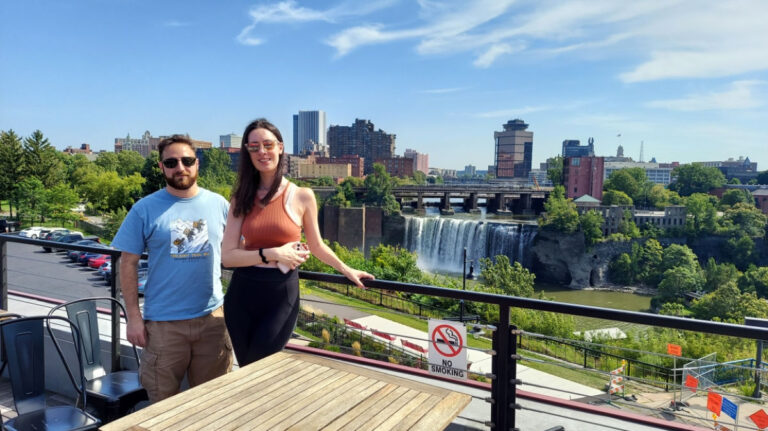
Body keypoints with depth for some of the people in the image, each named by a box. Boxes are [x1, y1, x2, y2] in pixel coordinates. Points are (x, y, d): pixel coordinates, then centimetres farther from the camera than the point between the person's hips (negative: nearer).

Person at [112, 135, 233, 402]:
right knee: (163, 401, 12)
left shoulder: (219, 204, 3)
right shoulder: (145, 209, -3)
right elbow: (128, 264, -1)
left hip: (212, 317, 2)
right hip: (162, 322, -1)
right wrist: (133, 317, -5)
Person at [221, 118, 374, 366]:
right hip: (242, 293, 2)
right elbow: (227, 256, -5)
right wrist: (271, 254, -16)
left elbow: (316, 246, 11)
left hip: (282, 295, -2)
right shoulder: (241, 198, 2)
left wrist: (347, 270, 16)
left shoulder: (302, 196, -2)